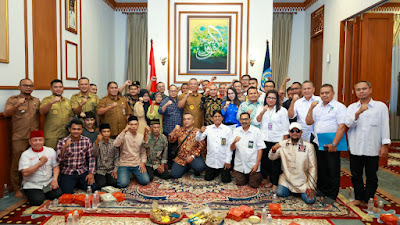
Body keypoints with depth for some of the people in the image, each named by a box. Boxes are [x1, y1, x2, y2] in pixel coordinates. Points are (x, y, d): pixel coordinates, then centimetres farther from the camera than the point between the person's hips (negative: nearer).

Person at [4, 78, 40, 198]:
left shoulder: (36, 100, 17)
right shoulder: (13, 99, 6)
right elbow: (6, 114, -7)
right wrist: (17, 105, -23)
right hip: (19, 138, -3)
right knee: (17, 163, -1)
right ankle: (17, 189, 11)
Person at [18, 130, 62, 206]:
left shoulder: (51, 151, 7)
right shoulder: (25, 154, -4)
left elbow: (56, 167, 8)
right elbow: (25, 173, -16)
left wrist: (55, 179, -9)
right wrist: (40, 163, -16)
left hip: (48, 183, 3)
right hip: (32, 185, -3)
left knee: (59, 195, -20)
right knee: (37, 201, -26)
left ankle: (44, 194, 11)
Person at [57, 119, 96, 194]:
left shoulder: (87, 141, -1)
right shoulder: (62, 142, -6)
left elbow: (91, 157, 3)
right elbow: (59, 161, -13)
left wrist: (91, 173, -6)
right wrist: (64, 147, -29)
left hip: (83, 171, 2)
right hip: (68, 173, -2)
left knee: (92, 188, -15)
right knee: (67, 193, -20)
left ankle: (78, 184, 16)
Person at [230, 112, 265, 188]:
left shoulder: (256, 131, -7)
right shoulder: (236, 131, 0)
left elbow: (260, 149, -6)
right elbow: (232, 148, -2)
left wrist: (257, 164, -11)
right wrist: (234, 142, -25)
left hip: (252, 164, -2)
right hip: (239, 164, 3)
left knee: (254, 185, 1)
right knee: (239, 183, 8)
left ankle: (258, 176, 31)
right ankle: (246, 176, 37)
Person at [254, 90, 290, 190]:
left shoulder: (282, 110, 3)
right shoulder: (261, 109, 11)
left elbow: (285, 127, 1)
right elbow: (256, 122, 0)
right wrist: (262, 112, -12)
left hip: (277, 140, -3)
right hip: (264, 139, 3)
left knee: (276, 162, -3)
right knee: (265, 161, 5)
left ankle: (275, 183, 7)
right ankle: (270, 180, 20)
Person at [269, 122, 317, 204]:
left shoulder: (308, 146, -8)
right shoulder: (283, 143, -1)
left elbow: (313, 167, -7)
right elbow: (271, 157, -1)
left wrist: (311, 187, -10)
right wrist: (273, 150, -25)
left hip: (303, 180, -2)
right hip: (287, 178, 2)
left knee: (310, 200, -17)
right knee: (280, 193, -16)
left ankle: (302, 191, 18)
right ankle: (290, 189, 18)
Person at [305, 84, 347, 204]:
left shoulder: (339, 107, -7)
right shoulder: (317, 106, 13)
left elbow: (342, 127, -15)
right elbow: (309, 122, 8)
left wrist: (334, 144, -20)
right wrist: (311, 109, -4)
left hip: (332, 145, -6)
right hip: (318, 143, 6)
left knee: (333, 171, 3)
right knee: (320, 169, 14)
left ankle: (332, 196, 15)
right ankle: (322, 191, 30)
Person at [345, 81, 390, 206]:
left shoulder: (381, 106, 1)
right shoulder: (352, 107, 6)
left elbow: (385, 126, 0)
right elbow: (348, 124, -9)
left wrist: (385, 145, -5)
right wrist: (358, 112, -25)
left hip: (372, 149, -2)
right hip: (355, 148, 2)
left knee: (371, 177, 6)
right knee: (356, 175, 10)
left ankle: (368, 200, 20)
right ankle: (359, 198, 24)